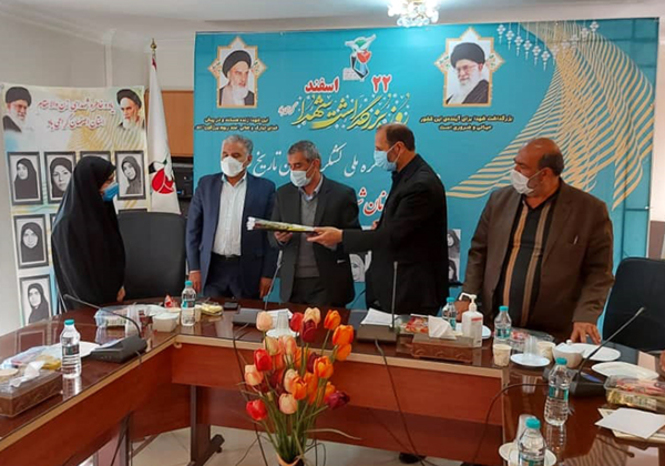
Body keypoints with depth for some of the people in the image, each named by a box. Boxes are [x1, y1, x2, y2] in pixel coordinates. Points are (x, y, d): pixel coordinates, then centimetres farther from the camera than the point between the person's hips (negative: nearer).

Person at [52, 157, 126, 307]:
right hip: (88, 304, -6)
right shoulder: (68, 223, -21)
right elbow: (76, 272, -16)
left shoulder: (101, 209, 1)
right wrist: (98, 303, -10)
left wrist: (119, 285, 0)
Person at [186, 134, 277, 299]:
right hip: (213, 268, 2)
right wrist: (194, 268, 2)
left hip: (248, 270, -1)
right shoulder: (206, 184, 6)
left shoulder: (265, 188, 0)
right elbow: (193, 228, 7)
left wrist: (268, 273, -5)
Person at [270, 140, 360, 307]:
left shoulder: (342, 194, -5)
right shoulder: (283, 193, 7)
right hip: (292, 284, 3)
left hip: (328, 285, -3)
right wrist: (279, 238, -12)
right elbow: (272, 238, 11)